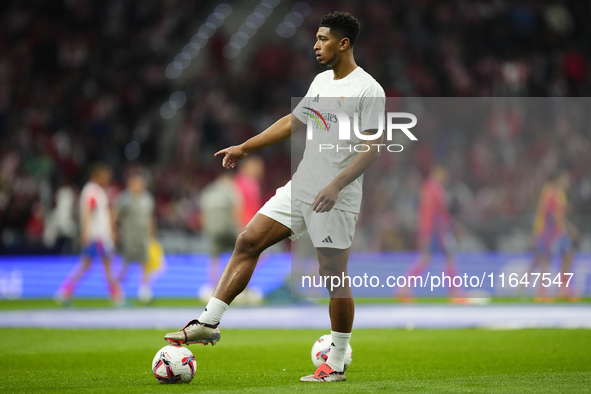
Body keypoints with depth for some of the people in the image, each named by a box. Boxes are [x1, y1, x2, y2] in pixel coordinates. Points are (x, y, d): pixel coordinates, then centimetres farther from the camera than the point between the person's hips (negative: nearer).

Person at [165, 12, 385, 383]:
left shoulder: (368, 90, -11)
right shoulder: (322, 81, 15)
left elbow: (373, 147, -16)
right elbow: (292, 122, 25)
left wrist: (336, 185, -26)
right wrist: (244, 148, 23)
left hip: (336, 199, -8)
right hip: (300, 186, 8)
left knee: (334, 275, -3)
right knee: (248, 241, -1)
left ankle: (336, 364, 8)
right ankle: (208, 323, -1)